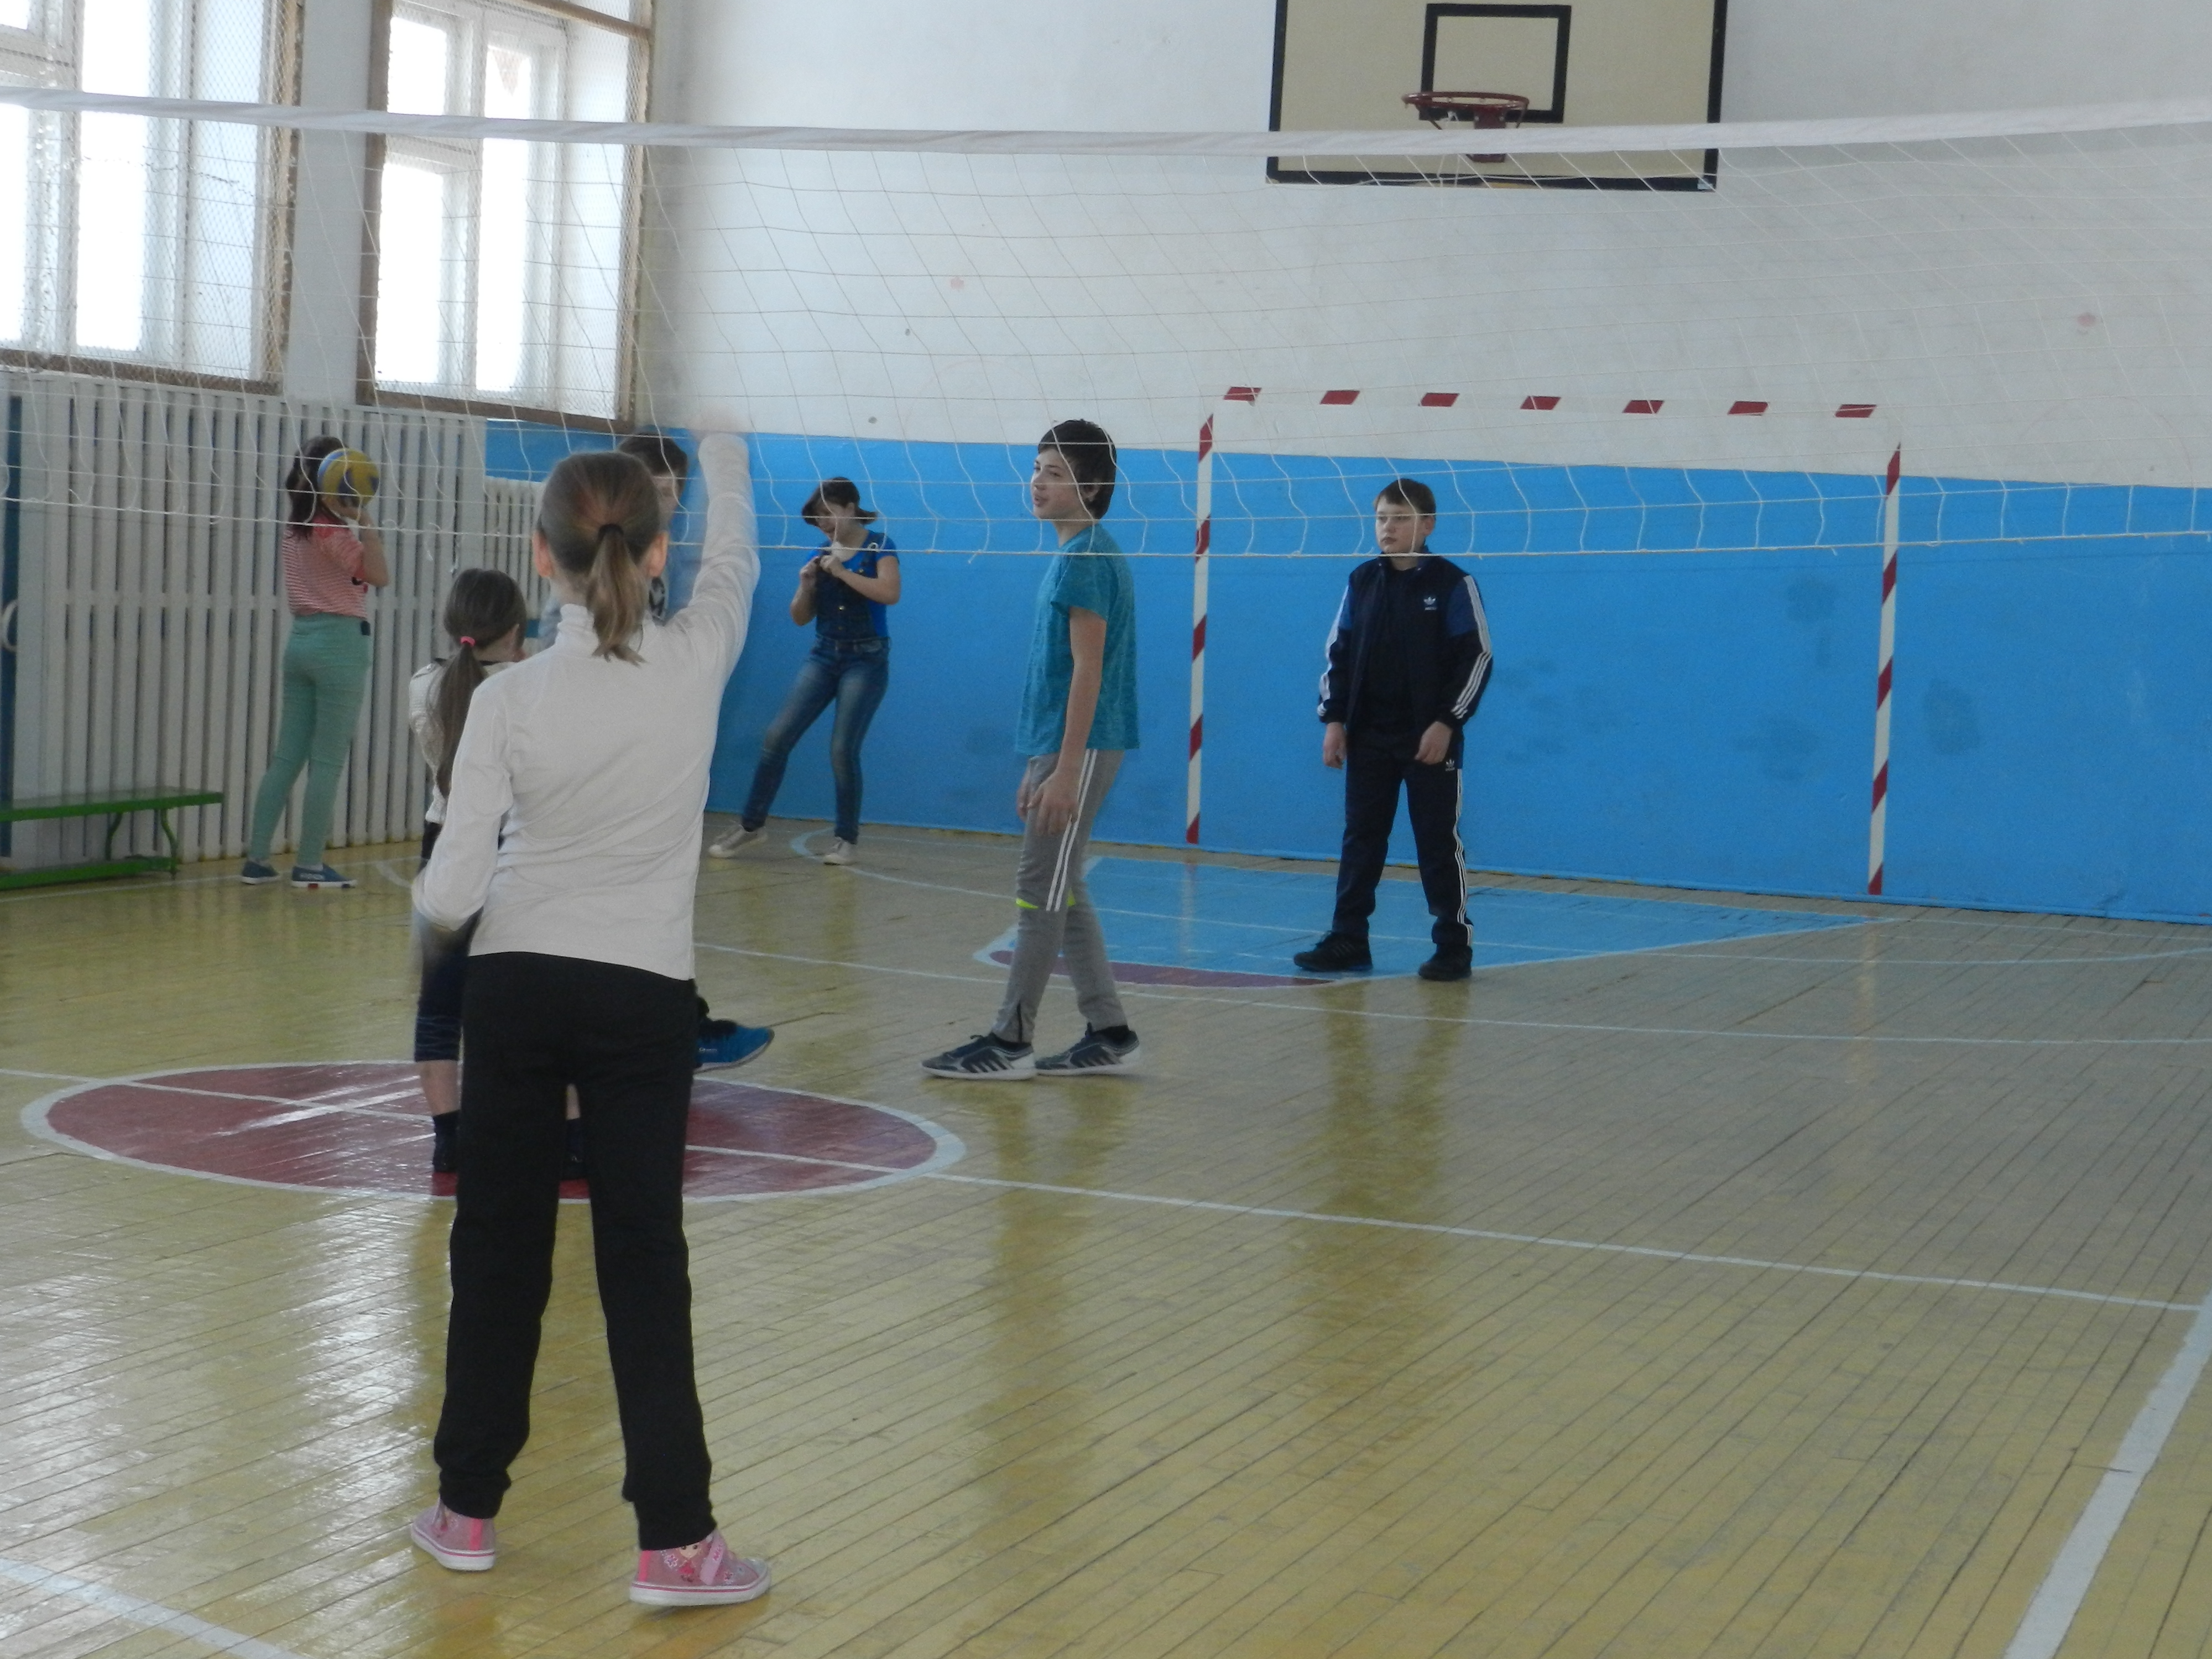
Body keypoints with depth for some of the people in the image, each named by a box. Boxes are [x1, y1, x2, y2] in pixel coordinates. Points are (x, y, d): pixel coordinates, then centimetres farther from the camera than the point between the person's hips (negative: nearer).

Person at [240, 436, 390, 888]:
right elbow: (380, 575, -14)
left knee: (287, 757, 10)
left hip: (301, 639, 8)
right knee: (328, 763, -2)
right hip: (339, 643, -8)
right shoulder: (332, 531, -13)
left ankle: (256, 859, 11)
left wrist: (351, 517, 10)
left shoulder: (297, 527, 10)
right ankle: (309, 866, 0)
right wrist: (363, 519, -16)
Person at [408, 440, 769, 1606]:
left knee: (497, 1250, 12)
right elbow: (733, 563, 16)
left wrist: (427, 898, 13)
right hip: (644, 999, 0)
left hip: (516, 988, 0)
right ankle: (674, 1541, 7)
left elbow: (450, 896, -10)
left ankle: (467, 1510, 24)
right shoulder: (695, 664, -8)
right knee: (643, 1265, 5)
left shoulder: (510, 699, -10)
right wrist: (723, 465, 32)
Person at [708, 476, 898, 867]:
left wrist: (843, 572, -21)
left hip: (866, 659, -5)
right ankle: (751, 825, 7)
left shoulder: (878, 547, -4)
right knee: (776, 737, -4)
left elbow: (890, 593, -22)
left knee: (843, 750, -10)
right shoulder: (821, 554, 9)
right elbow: (800, 617, 12)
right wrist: (806, 585, -6)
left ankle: (847, 837, 6)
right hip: (823, 655, 5)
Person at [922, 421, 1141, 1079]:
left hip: (1080, 748, -10)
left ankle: (1010, 1041, 3)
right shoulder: (1075, 557, 16)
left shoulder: (1086, 559, -13)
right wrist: (1038, 767, 21)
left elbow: (1088, 671, -18)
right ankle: (1109, 1035, 17)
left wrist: (1065, 771, -21)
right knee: (1060, 893, 12)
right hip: (1060, 746, 10)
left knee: (1042, 890, -4)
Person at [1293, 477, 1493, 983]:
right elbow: (1339, 655, 11)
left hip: (1431, 738, -4)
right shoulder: (1362, 582, 7)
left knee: (1439, 841, 2)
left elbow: (1476, 658, -7)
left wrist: (1446, 723, -13)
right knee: (1361, 837, 6)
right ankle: (1347, 941, 12)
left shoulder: (1453, 585, -6)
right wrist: (1333, 720, 3)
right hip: (1368, 736, 4)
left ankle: (1455, 946, 10)